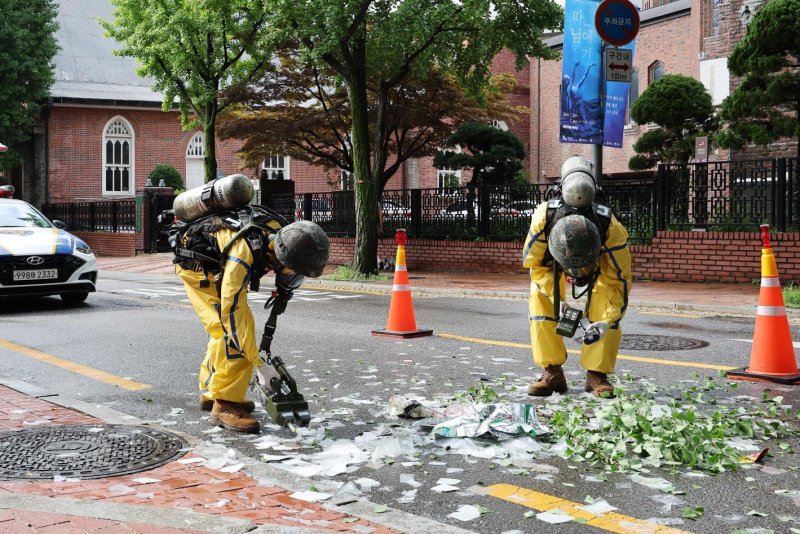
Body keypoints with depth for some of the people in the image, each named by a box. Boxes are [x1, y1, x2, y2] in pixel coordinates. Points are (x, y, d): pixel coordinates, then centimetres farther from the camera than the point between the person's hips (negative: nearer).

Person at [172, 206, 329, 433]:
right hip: (196, 264, -8)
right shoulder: (243, 254, -40)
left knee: (223, 330, 14)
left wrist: (284, 290, -6)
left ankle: (210, 392, 27)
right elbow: (232, 312, -37)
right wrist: (258, 362, -35)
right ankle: (225, 404, -15)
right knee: (230, 329, -19)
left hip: (217, 266, 8)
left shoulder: (283, 231, -19)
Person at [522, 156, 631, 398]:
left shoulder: (611, 228, -42)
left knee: (607, 304, -27)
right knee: (539, 299, -23)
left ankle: (597, 374, -12)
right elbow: (533, 263, -21)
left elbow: (620, 279, -28)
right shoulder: (544, 217, -39)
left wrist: (605, 322, -39)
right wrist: (562, 300, -30)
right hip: (555, 268, 1)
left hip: (602, 268, -1)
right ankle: (552, 373, -12)